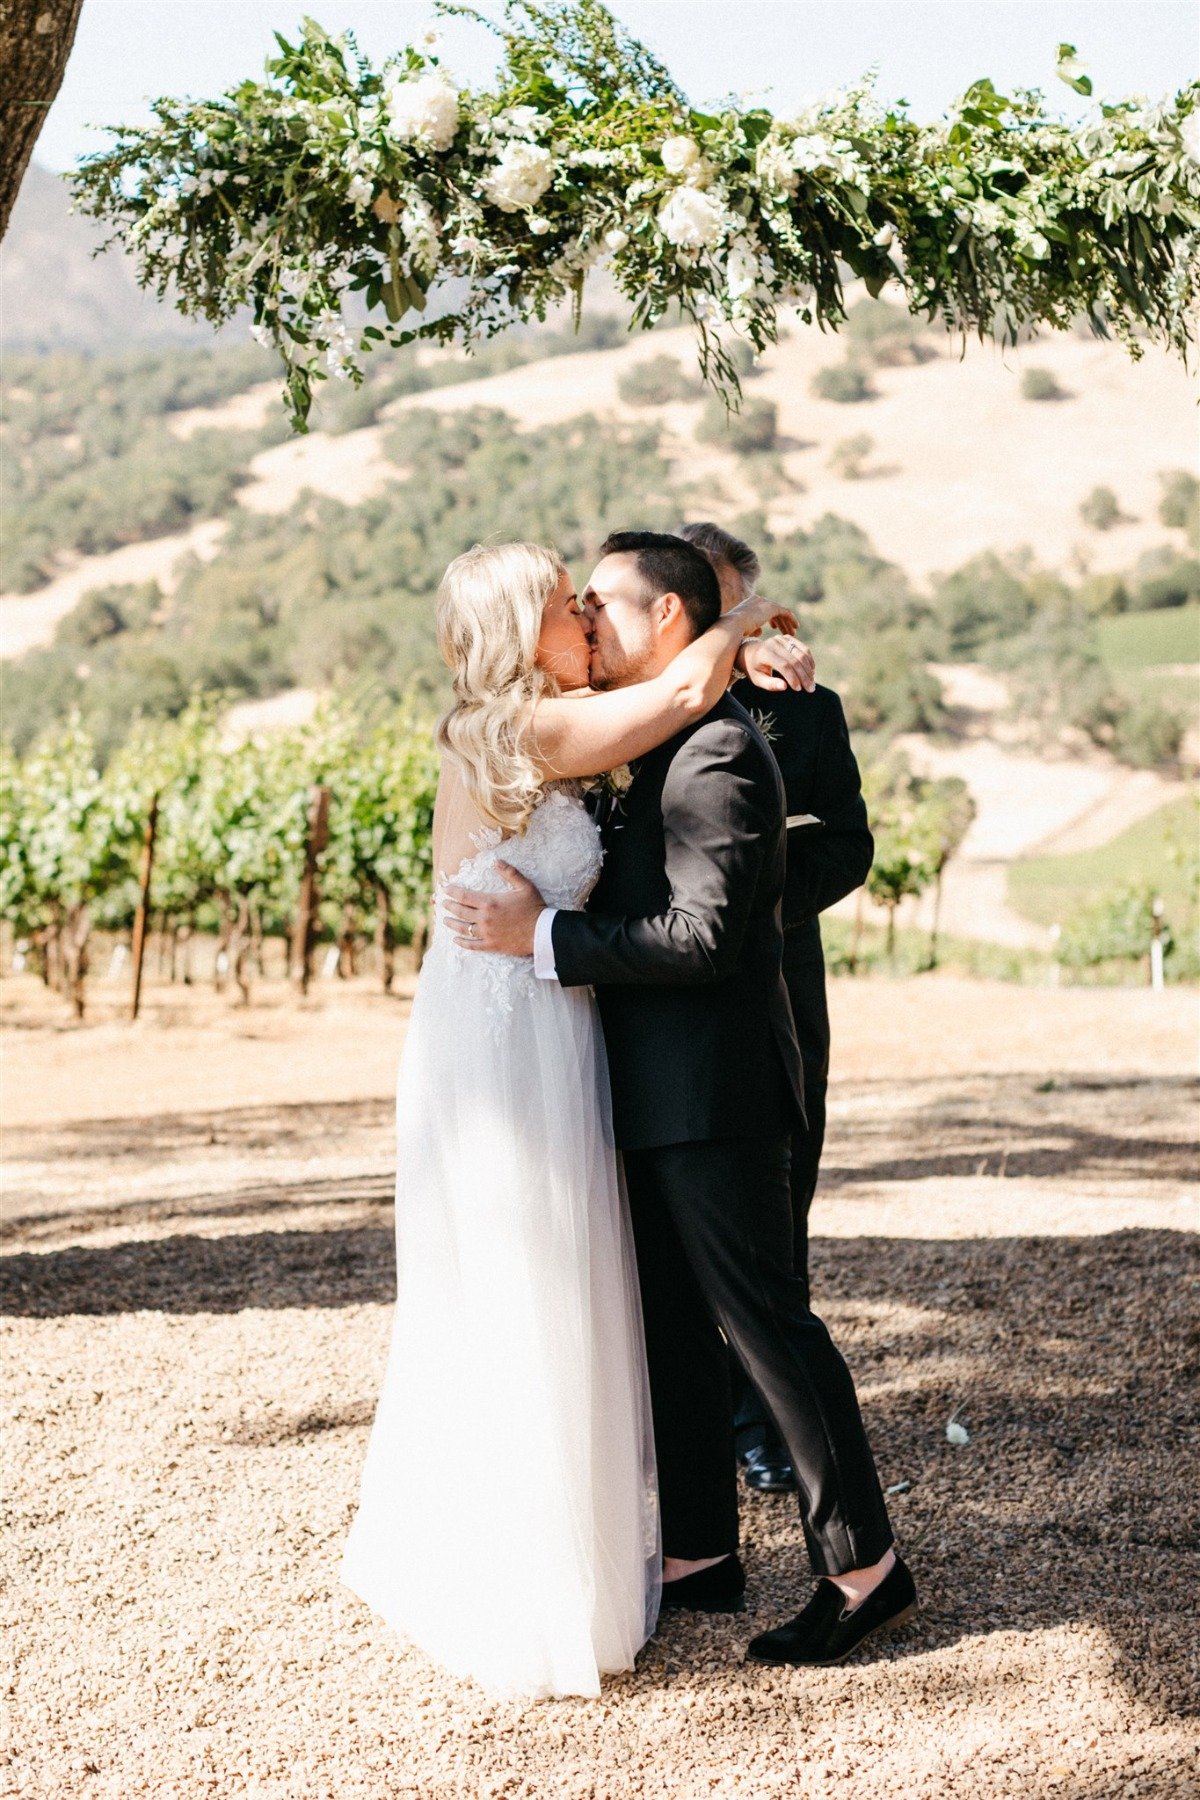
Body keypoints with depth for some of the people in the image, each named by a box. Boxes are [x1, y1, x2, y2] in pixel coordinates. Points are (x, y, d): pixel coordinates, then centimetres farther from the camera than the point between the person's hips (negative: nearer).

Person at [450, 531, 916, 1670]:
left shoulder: (718, 752, -16)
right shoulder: (669, 748, 15)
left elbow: (705, 933, -24)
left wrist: (543, 937, -21)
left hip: (711, 1095, -10)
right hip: (662, 1095, 10)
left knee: (763, 1319, -3)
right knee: (674, 1324, 15)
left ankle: (862, 1566, 7)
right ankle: (699, 1554, 26)